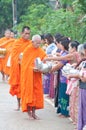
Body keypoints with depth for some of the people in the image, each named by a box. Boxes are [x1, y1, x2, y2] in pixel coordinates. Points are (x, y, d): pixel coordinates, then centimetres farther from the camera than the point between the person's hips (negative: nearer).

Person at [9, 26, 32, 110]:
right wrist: (19, 61, -19)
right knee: (18, 86, 8)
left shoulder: (31, 43, 0)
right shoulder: (17, 43, -1)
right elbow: (13, 55, -4)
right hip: (18, 68, 1)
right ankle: (19, 104, 21)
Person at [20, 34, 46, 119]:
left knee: (37, 93, 3)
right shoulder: (27, 50, -10)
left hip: (37, 76, 4)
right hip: (27, 75, -4)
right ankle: (29, 112, 7)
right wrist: (32, 68, -23)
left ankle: (33, 112, 11)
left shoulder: (41, 52, 1)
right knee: (28, 92, -1)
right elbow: (24, 63, -10)